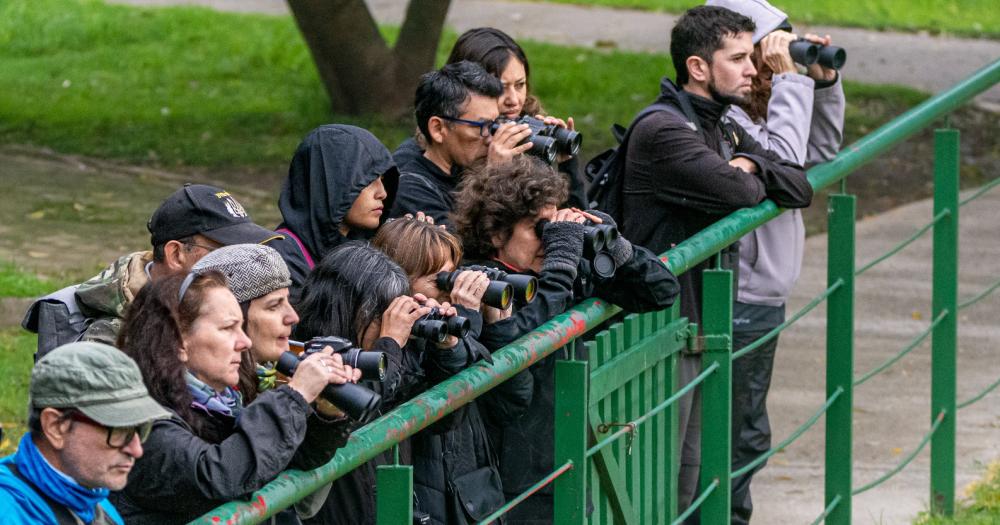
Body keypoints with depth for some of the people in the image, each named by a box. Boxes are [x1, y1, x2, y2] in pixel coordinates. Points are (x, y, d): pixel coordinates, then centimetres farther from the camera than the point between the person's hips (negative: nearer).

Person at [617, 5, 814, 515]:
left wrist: (750, 165, -8)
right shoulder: (662, 130, -17)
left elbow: (799, 188, 11)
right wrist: (750, 178, 0)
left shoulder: (724, 129, 15)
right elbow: (739, 194, -24)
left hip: (704, 321, 10)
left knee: (690, 472, 14)